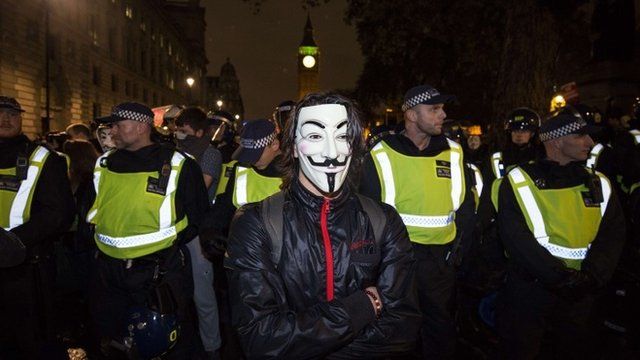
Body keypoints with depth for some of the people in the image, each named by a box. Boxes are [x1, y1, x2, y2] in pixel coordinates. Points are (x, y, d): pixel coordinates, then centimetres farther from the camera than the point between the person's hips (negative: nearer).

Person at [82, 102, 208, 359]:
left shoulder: (178, 165, -9)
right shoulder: (103, 164, 6)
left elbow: (197, 217, -3)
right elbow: (91, 213, 20)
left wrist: (168, 245, -7)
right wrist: (98, 242, 9)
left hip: (161, 272, -5)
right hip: (107, 272, 5)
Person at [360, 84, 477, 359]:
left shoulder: (453, 153, 4)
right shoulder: (381, 156, -8)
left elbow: (465, 204, 9)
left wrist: (458, 246, 3)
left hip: (442, 256, 3)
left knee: (441, 325, 17)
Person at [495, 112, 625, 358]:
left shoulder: (598, 184, 9)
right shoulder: (519, 181, -7)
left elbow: (613, 235, 0)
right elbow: (515, 237, -17)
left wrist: (592, 277, -15)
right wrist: (559, 277, -22)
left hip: (580, 295, 5)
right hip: (528, 291, -4)